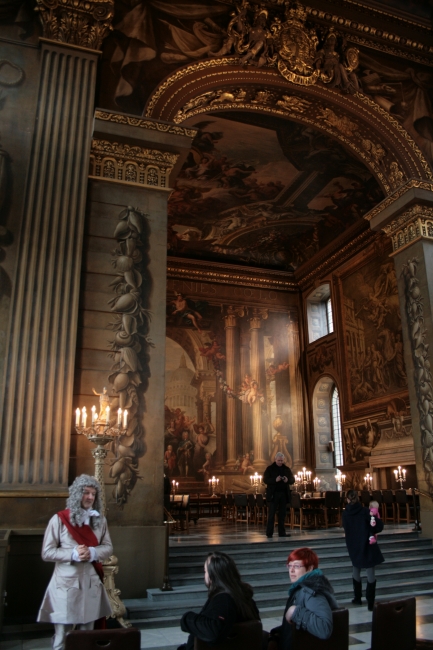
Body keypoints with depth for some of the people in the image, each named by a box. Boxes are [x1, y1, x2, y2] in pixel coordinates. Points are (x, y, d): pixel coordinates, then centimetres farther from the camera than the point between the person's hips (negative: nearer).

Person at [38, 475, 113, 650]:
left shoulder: (100, 520, 5)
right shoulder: (59, 519, -8)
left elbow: (108, 548, 6)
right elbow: (47, 552, -7)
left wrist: (92, 552, -14)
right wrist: (73, 554, -19)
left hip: (91, 583, 4)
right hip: (66, 584, -4)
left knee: (87, 633, 12)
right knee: (62, 635, 1)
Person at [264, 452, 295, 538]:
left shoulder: (287, 469, 11)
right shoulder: (270, 468, 0)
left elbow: (292, 480, 9)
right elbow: (265, 480, -7)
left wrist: (287, 480, -13)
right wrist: (275, 480, -21)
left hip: (284, 494, 4)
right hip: (273, 494, -3)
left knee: (282, 514, 6)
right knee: (271, 514, -3)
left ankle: (282, 532, 12)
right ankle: (269, 533, 1)